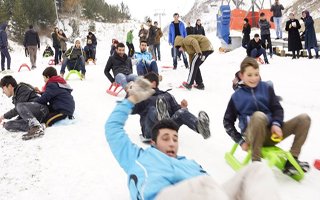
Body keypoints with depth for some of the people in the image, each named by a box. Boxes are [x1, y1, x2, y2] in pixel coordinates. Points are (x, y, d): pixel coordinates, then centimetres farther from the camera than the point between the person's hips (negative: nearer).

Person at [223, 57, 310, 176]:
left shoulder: (266, 88, 12)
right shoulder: (237, 96, 6)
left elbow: (277, 108, 9)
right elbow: (228, 122, 9)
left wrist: (276, 124, -13)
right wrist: (240, 141, -2)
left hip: (271, 134, 4)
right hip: (253, 136, -4)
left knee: (304, 118, -12)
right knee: (259, 115, -38)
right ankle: (256, 162, -30)